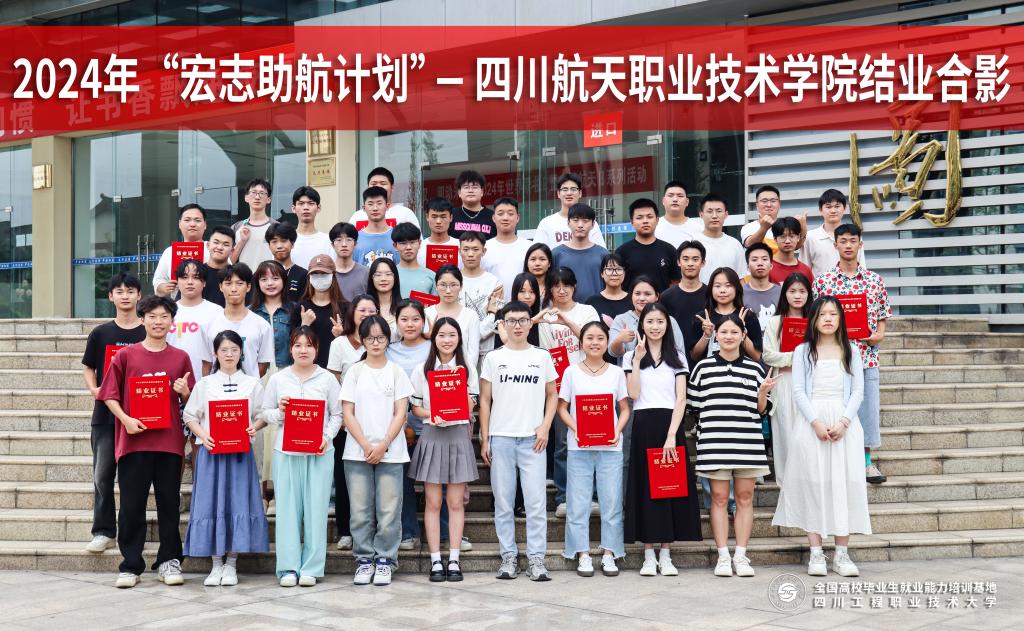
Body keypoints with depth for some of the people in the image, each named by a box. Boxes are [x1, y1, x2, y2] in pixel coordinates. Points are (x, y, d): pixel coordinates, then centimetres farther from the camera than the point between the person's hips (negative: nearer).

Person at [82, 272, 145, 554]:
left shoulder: (149, 333, 3)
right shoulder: (101, 333, 6)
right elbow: (88, 368, 14)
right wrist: (94, 389, -4)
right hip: (105, 413, 1)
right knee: (102, 473, 1)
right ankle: (103, 531, 8)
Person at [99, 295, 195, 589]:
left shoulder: (180, 358, 8)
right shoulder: (126, 355, 3)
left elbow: (190, 401, 13)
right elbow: (110, 395, 3)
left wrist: (185, 391, -9)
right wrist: (126, 419, -12)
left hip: (170, 442, 1)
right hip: (134, 441, -1)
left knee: (169, 504, 6)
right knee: (131, 506, 2)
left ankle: (169, 561, 16)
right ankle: (130, 565, 10)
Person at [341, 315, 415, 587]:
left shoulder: (397, 372, 7)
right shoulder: (354, 372, 7)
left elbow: (400, 414, 1)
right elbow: (348, 414, 2)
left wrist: (383, 445, -10)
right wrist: (366, 446, -9)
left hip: (390, 451, 0)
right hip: (357, 451, 1)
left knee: (389, 510, -2)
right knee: (361, 510, 1)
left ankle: (385, 560, 7)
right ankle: (364, 560, 11)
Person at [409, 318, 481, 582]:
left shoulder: (467, 369, 7)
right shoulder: (422, 370, 5)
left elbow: (469, 408, -1)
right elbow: (415, 408, 5)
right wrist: (431, 415, -15)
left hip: (459, 435, 0)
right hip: (431, 436, 0)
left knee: (455, 502, 3)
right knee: (433, 503, 1)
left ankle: (454, 560, 8)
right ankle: (436, 561, 6)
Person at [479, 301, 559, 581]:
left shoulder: (542, 357, 8)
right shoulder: (493, 358, 7)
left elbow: (552, 395, 13)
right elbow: (484, 400, 7)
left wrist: (545, 427, -2)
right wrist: (484, 439, 2)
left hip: (532, 439, 0)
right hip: (500, 438, 0)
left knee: (536, 500, -4)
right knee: (503, 501, 4)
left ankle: (536, 558, 2)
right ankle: (508, 556, 12)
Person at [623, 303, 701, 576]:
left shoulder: (677, 358, 9)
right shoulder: (631, 357, 8)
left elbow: (681, 399, 0)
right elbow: (633, 394, -6)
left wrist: (672, 435, -11)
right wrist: (637, 360, -10)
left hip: (670, 425, 1)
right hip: (643, 426, 0)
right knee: (645, 487, -1)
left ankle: (665, 556, 8)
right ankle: (648, 556, 6)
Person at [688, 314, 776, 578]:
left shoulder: (755, 369, 8)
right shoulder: (703, 367, 6)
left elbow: (762, 410, 9)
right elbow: (694, 407, 9)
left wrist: (764, 392, -9)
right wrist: (702, 435, 0)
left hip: (748, 442, 1)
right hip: (714, 443, -1)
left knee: (745, 497, 3)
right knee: (719, 498, 1)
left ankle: (741, 556, 9)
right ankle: (723, 556, 6)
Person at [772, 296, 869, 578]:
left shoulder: (851, 351, 10)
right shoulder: (803, 351, 7)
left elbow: (857, 390, 4)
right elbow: (799, 391, 0)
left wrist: (843, 422, -11)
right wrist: (816, 422, -13)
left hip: (844, 423, 1)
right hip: (812, 422, -1)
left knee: (844, 483, -1)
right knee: (813, 483, -2)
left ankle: (842, 554, 4)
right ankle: (816, 554, 1)